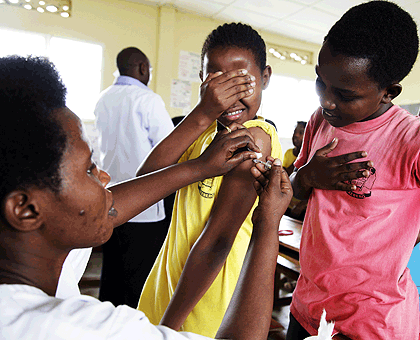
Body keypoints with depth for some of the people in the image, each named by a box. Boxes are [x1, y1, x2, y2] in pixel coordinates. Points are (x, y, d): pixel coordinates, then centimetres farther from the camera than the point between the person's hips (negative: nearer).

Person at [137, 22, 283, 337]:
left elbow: (216, 242, -22)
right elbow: (147, 176, -12)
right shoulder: (210, 129, 1)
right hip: (172, 277, 7)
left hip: (205, 297, -6)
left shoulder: (255, 137, -21)